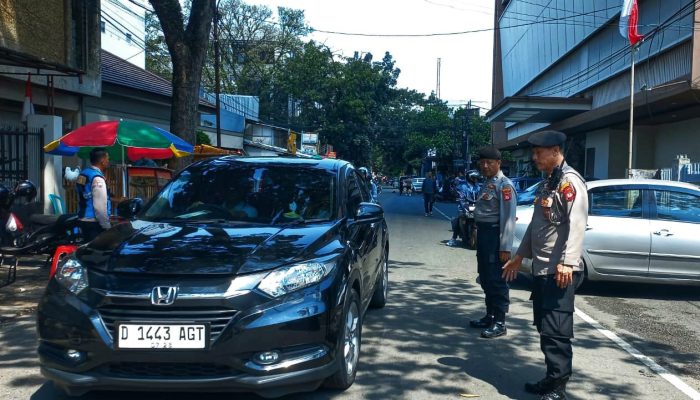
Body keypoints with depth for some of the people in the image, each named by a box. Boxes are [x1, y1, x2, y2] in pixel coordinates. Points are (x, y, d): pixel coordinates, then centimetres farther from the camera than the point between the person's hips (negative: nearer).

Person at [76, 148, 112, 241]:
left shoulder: (82, 174, 10)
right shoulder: (97, 179, -18)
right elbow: (100, 206, -21)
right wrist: (107, 226, -14)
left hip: (83, 220, 9)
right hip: (94, 223, -9)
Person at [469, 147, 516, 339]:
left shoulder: (504, 185, -13)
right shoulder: (486, 183, 16)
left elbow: (508, 218, -18)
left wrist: (505, 247, -22)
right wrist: (477, 235, 15)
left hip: (494, 233, -10)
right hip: (483, 232, 10)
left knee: (496, 279, -5)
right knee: (485, 278, 16)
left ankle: (499, 323, 2)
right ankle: (490, 316, 28)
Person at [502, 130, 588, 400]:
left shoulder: (570, 181, -11)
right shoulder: (548, 183, 19)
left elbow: (577, 223, -23)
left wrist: (567, 262, -32)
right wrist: (519, 257, 27)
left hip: (560, 272, -10)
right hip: (542, 269, 10)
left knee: (556, 330, -7)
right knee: (544, 328, 15)